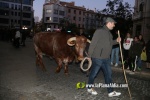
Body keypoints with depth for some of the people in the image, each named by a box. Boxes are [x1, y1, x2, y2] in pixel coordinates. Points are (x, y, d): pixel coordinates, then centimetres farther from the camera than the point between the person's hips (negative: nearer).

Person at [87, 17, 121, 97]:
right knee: (93, 74, 8)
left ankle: (110, 92, 21)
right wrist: (89, 55, -15)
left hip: (106, 58, 9)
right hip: (97, 58, -8)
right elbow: (93, 44, -16)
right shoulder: (99, 31, -14)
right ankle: (89, 88, 28)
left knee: (108, 74, 11)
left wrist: (116, 41, 8)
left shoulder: (109, 33, 14)